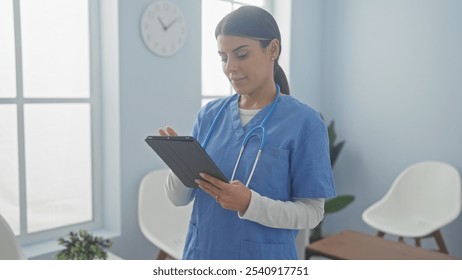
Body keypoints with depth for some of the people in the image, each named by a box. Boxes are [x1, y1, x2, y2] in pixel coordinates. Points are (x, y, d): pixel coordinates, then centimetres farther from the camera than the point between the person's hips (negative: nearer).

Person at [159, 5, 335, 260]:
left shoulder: (303, 122, -13)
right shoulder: (209, 114, -3)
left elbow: (311, 212, -12)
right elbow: (179, 198, 0)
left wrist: (250, 204, -26)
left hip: (263, 261, -3)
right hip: (202, 255, 4)